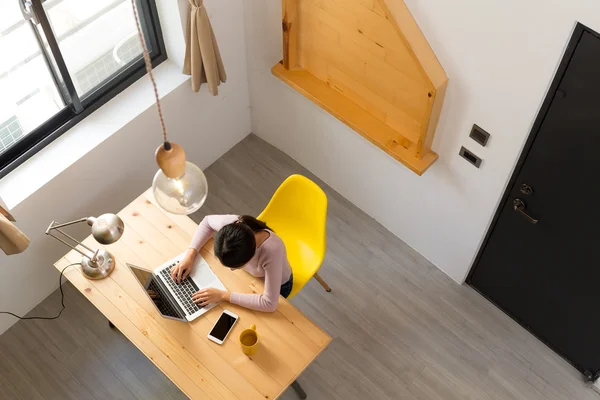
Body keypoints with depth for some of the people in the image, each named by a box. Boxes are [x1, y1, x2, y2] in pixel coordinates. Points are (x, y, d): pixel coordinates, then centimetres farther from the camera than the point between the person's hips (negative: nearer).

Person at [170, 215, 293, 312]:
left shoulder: (272, 251, -47)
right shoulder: (230, 224, -36)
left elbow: (269, 303, -41)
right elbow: (207, 222, -10)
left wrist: (224, 295, -39)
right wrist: (189, 256, -21)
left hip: (277, 287, -4)